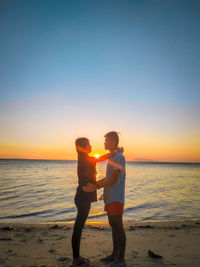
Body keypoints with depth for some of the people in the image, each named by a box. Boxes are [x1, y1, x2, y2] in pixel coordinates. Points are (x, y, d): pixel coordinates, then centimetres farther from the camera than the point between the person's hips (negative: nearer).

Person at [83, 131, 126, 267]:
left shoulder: (119, 157, -12)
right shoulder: (112, 157, 18)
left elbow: (113, 179, -18)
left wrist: (96, 187, -17)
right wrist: (94, 183, 22)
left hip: (116, 198, -10)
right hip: (110, 198, 10)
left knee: (118, 226, -4)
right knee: (113, 225, 14)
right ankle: (115, 254, 25)